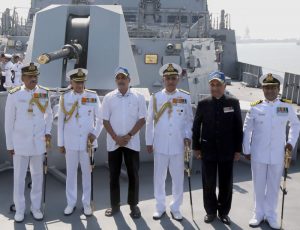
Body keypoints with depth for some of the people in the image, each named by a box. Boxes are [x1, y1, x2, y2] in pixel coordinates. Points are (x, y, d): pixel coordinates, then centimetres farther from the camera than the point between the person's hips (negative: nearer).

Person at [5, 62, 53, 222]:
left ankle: (36, 207, 25)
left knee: (37, 175, 11)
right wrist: (9, 144, -2)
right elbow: (9, 121, -3)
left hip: (38, 142, 2)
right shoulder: (14, 95, -7)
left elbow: (49, 114, 14)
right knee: (19, 177, 6)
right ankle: (19, 209, 20)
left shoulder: (44, 93, 0)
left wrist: (48, 131, 1)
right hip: (20, 143, -2)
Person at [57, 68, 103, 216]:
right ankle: (71, 203, 22)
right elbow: (60, 121, 4)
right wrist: (60, 143, 3)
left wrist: (95, 133, -8)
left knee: (87, 172, 6)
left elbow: (100, 118, 6)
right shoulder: (64, 97, 1)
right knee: (71, 172, 9)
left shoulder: (93, 96, 0)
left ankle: (87, 203, 18)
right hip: (70, 142, 1)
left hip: (87, 141, 0)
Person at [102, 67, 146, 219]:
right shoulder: (108, 98, 2)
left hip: (132, 142, -1)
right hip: (113, 142, 1)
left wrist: (128, 136, -11)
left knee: (133, 174, 4)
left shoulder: (138, 97, -1)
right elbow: (105, 121, 1)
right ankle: (114, 204, 20)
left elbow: (142, 119, -3)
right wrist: (116, 138, -9)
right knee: (114, 174, 8)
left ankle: (133, 205, 16)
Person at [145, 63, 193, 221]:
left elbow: (189, 120, 7)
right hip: (160, 145, 0)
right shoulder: (155, 97, 2)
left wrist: (188, 136, -8)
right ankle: (160, 207, 23)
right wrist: (149, 142, 3)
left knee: (178, 177, 7)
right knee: (159, 177, 9)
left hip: (178, 145, 0)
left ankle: (175, 207, 23)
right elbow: (150, 121, 4)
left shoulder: (185, 97, 2)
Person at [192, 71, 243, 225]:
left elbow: (238, 127, 1)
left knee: (226, 184, 9)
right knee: (208, 183, 9)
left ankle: (224, 212, 26)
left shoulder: (233, 103, -1)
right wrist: (196, 147, 1)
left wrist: (238, 149, -1)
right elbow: (196, 126, 4)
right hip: (208, 150, 0)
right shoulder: (203, 103, -1)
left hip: (227, 151, 0)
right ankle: (210, 211, 26)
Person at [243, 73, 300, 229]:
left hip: (277, 154, 1)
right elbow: (247, 129, 2)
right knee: (258, 185, 10)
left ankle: (271, 215, 24)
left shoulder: (287, 106, -1)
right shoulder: (255, 107, -4)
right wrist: (246, 150, 1)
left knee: (274, 186, 10)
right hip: (258, 154, 0)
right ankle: (258, 213, 25)